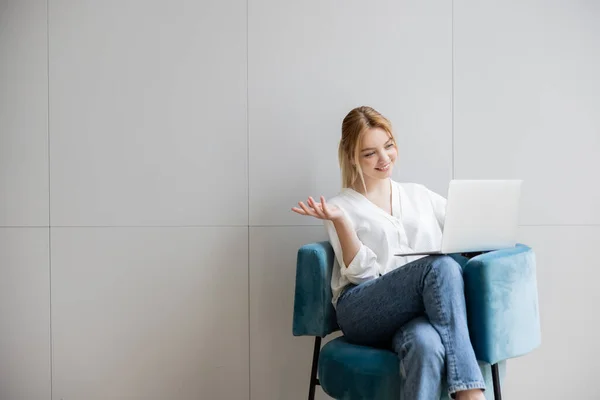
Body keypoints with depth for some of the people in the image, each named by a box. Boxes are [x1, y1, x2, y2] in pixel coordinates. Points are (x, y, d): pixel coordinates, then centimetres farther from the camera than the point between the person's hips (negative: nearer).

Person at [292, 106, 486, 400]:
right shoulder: (342, 206, 13)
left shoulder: (419, 194, 25)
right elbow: (362, 272, 0)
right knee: (442, 266, -33)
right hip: (363, 312, -2)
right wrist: (340, 221, -13)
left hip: (422, 309, 3)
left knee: (426, 344, -38)